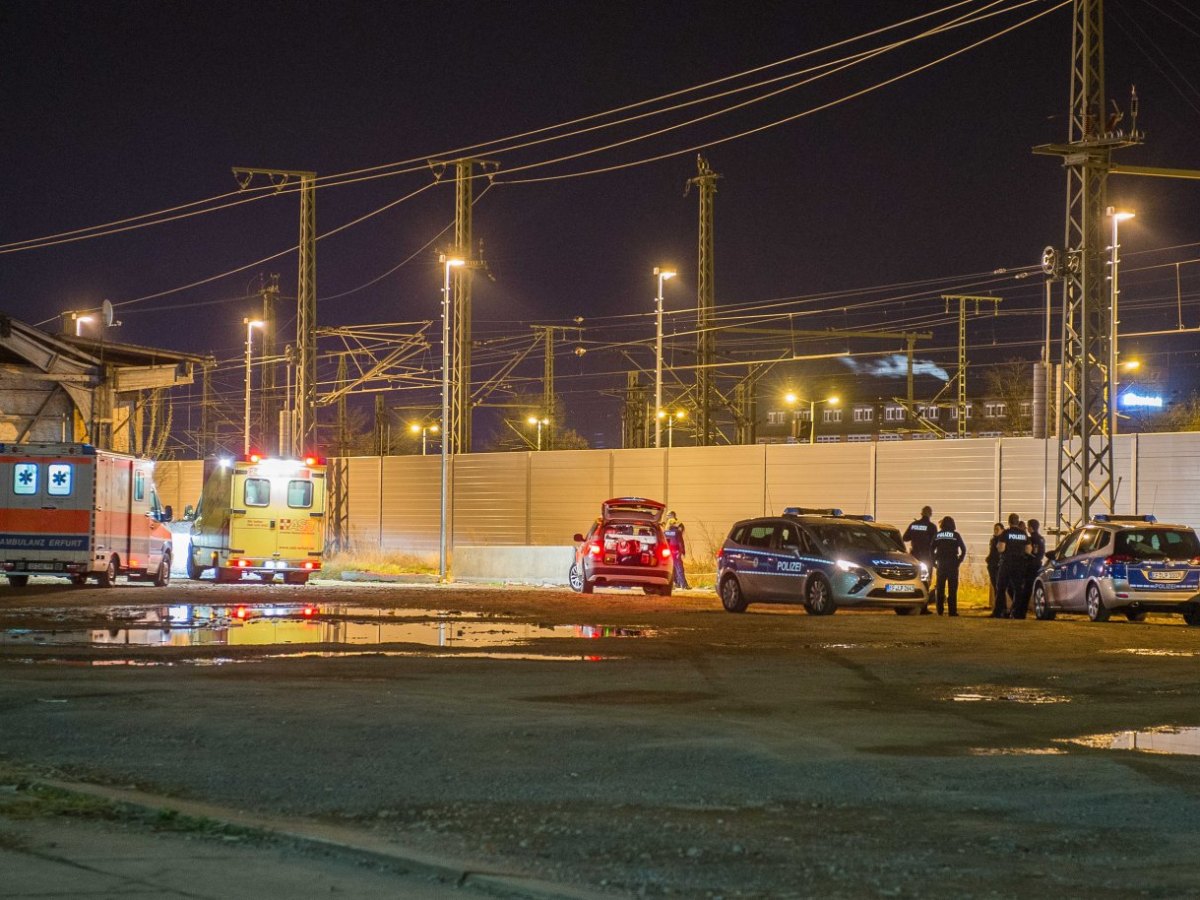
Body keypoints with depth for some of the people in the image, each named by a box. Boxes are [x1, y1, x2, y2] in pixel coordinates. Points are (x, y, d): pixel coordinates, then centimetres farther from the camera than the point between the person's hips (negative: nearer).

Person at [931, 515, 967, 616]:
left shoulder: (937, 535, 3)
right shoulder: (955, 535, -2)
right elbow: (964, 549, -2)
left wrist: (934, 561, 10)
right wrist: (959, 561, 6)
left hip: (941, 565, 2)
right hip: (953, 564, -2)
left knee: (940, 588, 8)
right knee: (952, 589, -1)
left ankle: (939, 610, 6)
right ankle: (952, 610, -6)